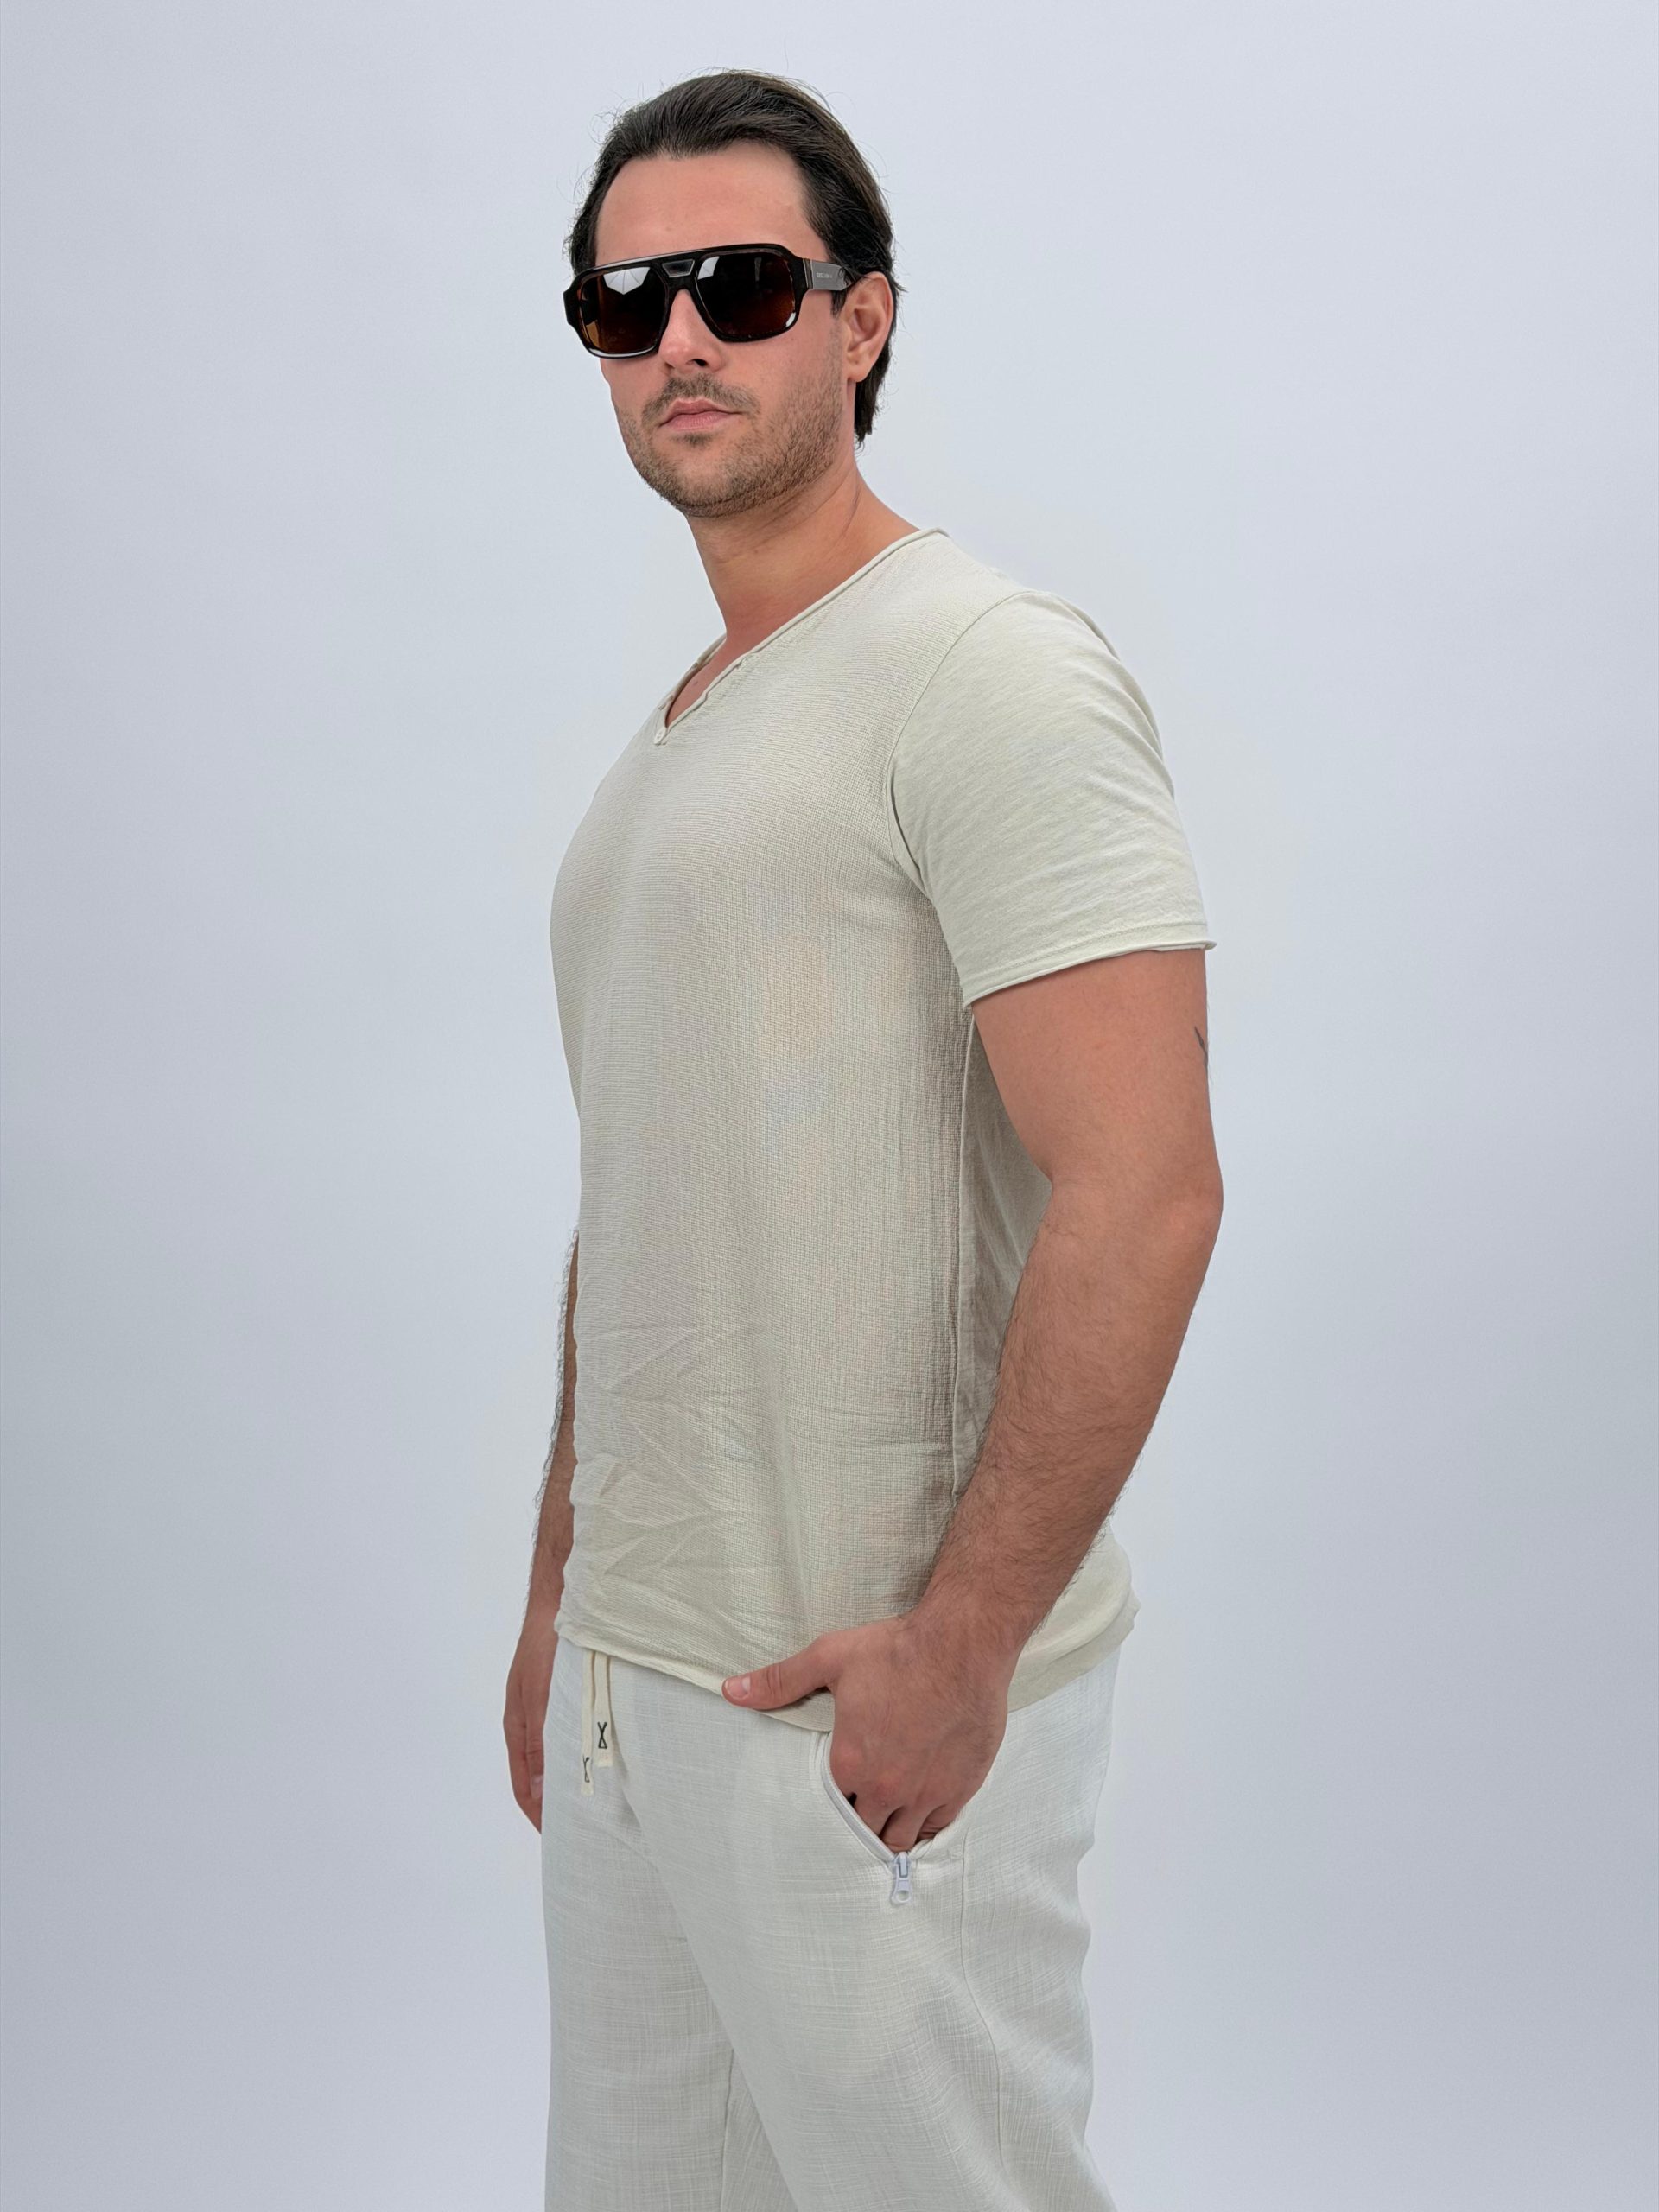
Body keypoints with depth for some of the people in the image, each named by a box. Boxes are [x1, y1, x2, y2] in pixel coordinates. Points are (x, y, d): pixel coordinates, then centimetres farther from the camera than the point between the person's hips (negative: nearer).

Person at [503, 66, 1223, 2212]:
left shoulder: (987, 666, -12)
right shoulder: (665, 742, 15)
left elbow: (1142, 1194, -21)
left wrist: (962, 1641, -21)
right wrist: (560, 1584, 19)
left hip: (868, 1691, -8)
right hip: (630, 1672, 8)